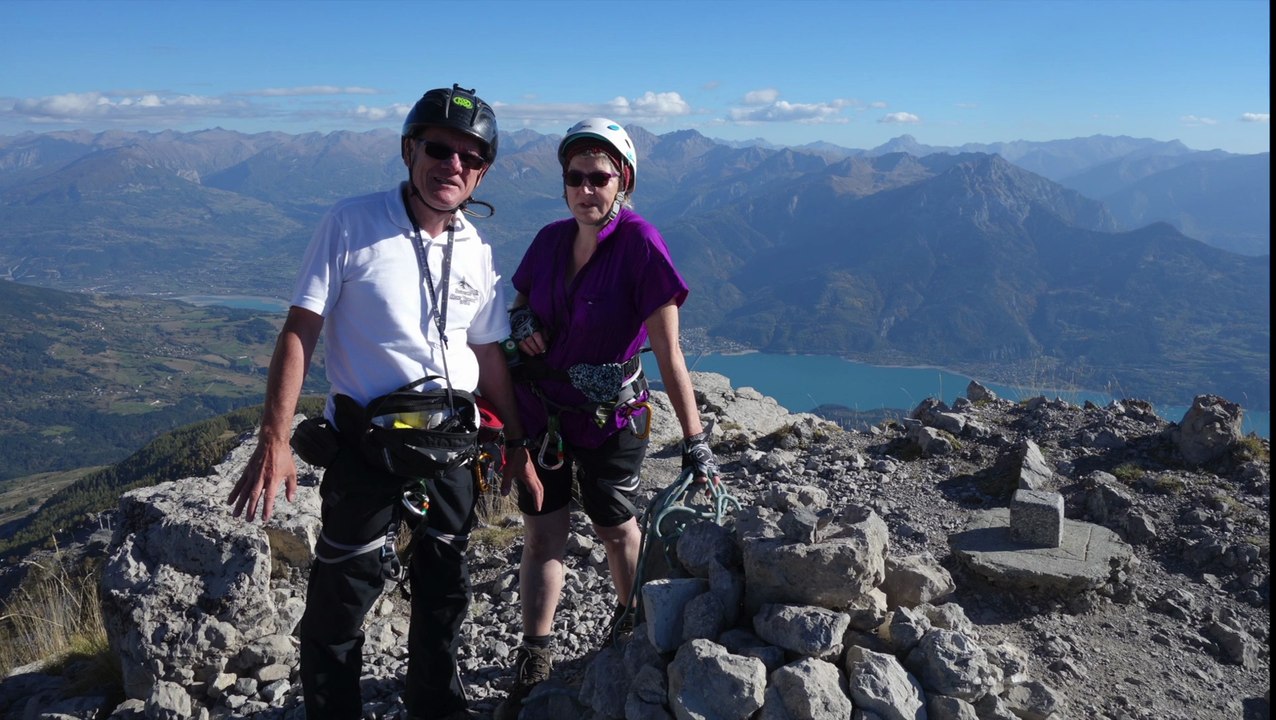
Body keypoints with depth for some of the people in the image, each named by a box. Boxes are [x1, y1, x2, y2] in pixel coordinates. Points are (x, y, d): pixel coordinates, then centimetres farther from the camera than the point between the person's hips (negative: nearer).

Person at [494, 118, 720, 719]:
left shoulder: (641, 245, -18)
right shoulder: (550, 239, -2)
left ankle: (632, 624, 44)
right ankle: (532, 668, 19)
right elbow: (519, 306, 15)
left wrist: (695, 441, -23)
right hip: (541, 411, 4)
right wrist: (519, 321, -10)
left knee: (615, 529, 16)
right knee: (542, 535, 7)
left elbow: (668, 352, -20)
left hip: (609, 417, -4)